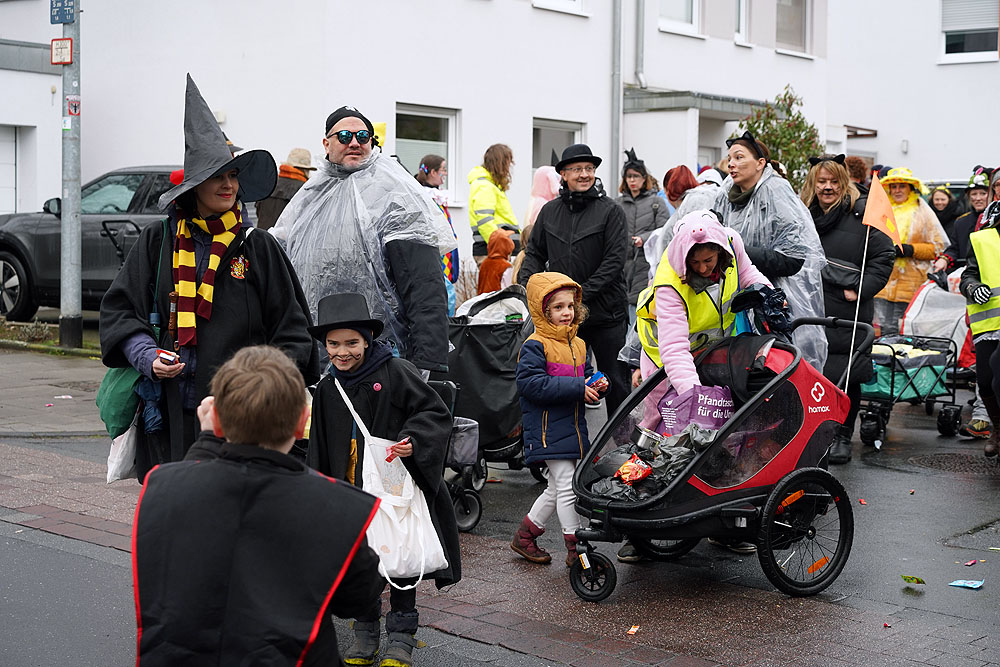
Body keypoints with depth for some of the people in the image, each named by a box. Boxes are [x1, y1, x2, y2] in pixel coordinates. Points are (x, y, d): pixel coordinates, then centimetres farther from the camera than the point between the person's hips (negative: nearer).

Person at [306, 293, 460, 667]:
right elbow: (320, 450, 15)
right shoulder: (328, 389, 7)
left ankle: (401, 636, 16)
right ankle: (365, 630, 24)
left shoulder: (396, 373, -9)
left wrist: (412, 440, -23)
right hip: (352, 490, 4)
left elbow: (436, 413, -8)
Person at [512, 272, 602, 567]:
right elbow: (532, 384, -23)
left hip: (573, 429, 8)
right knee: (567, 487, -6)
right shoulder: (534, 346, -13)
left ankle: (524, 536, 30)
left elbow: (586, 375, 22)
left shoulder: (578, 345, 13)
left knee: (556, 488, 15)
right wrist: (577, 387, -24)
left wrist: (595, 387, -4)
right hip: (548, 431, -8)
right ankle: (575, 548, 4)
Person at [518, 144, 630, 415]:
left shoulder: (611, 211, -3)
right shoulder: (550, 211, 9)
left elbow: (615, 259, -10)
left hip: (605, 311, -3)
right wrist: (525, 283, -2)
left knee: (614, 380, 4)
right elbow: (534, 253, 17)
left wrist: (583, 293, -17)